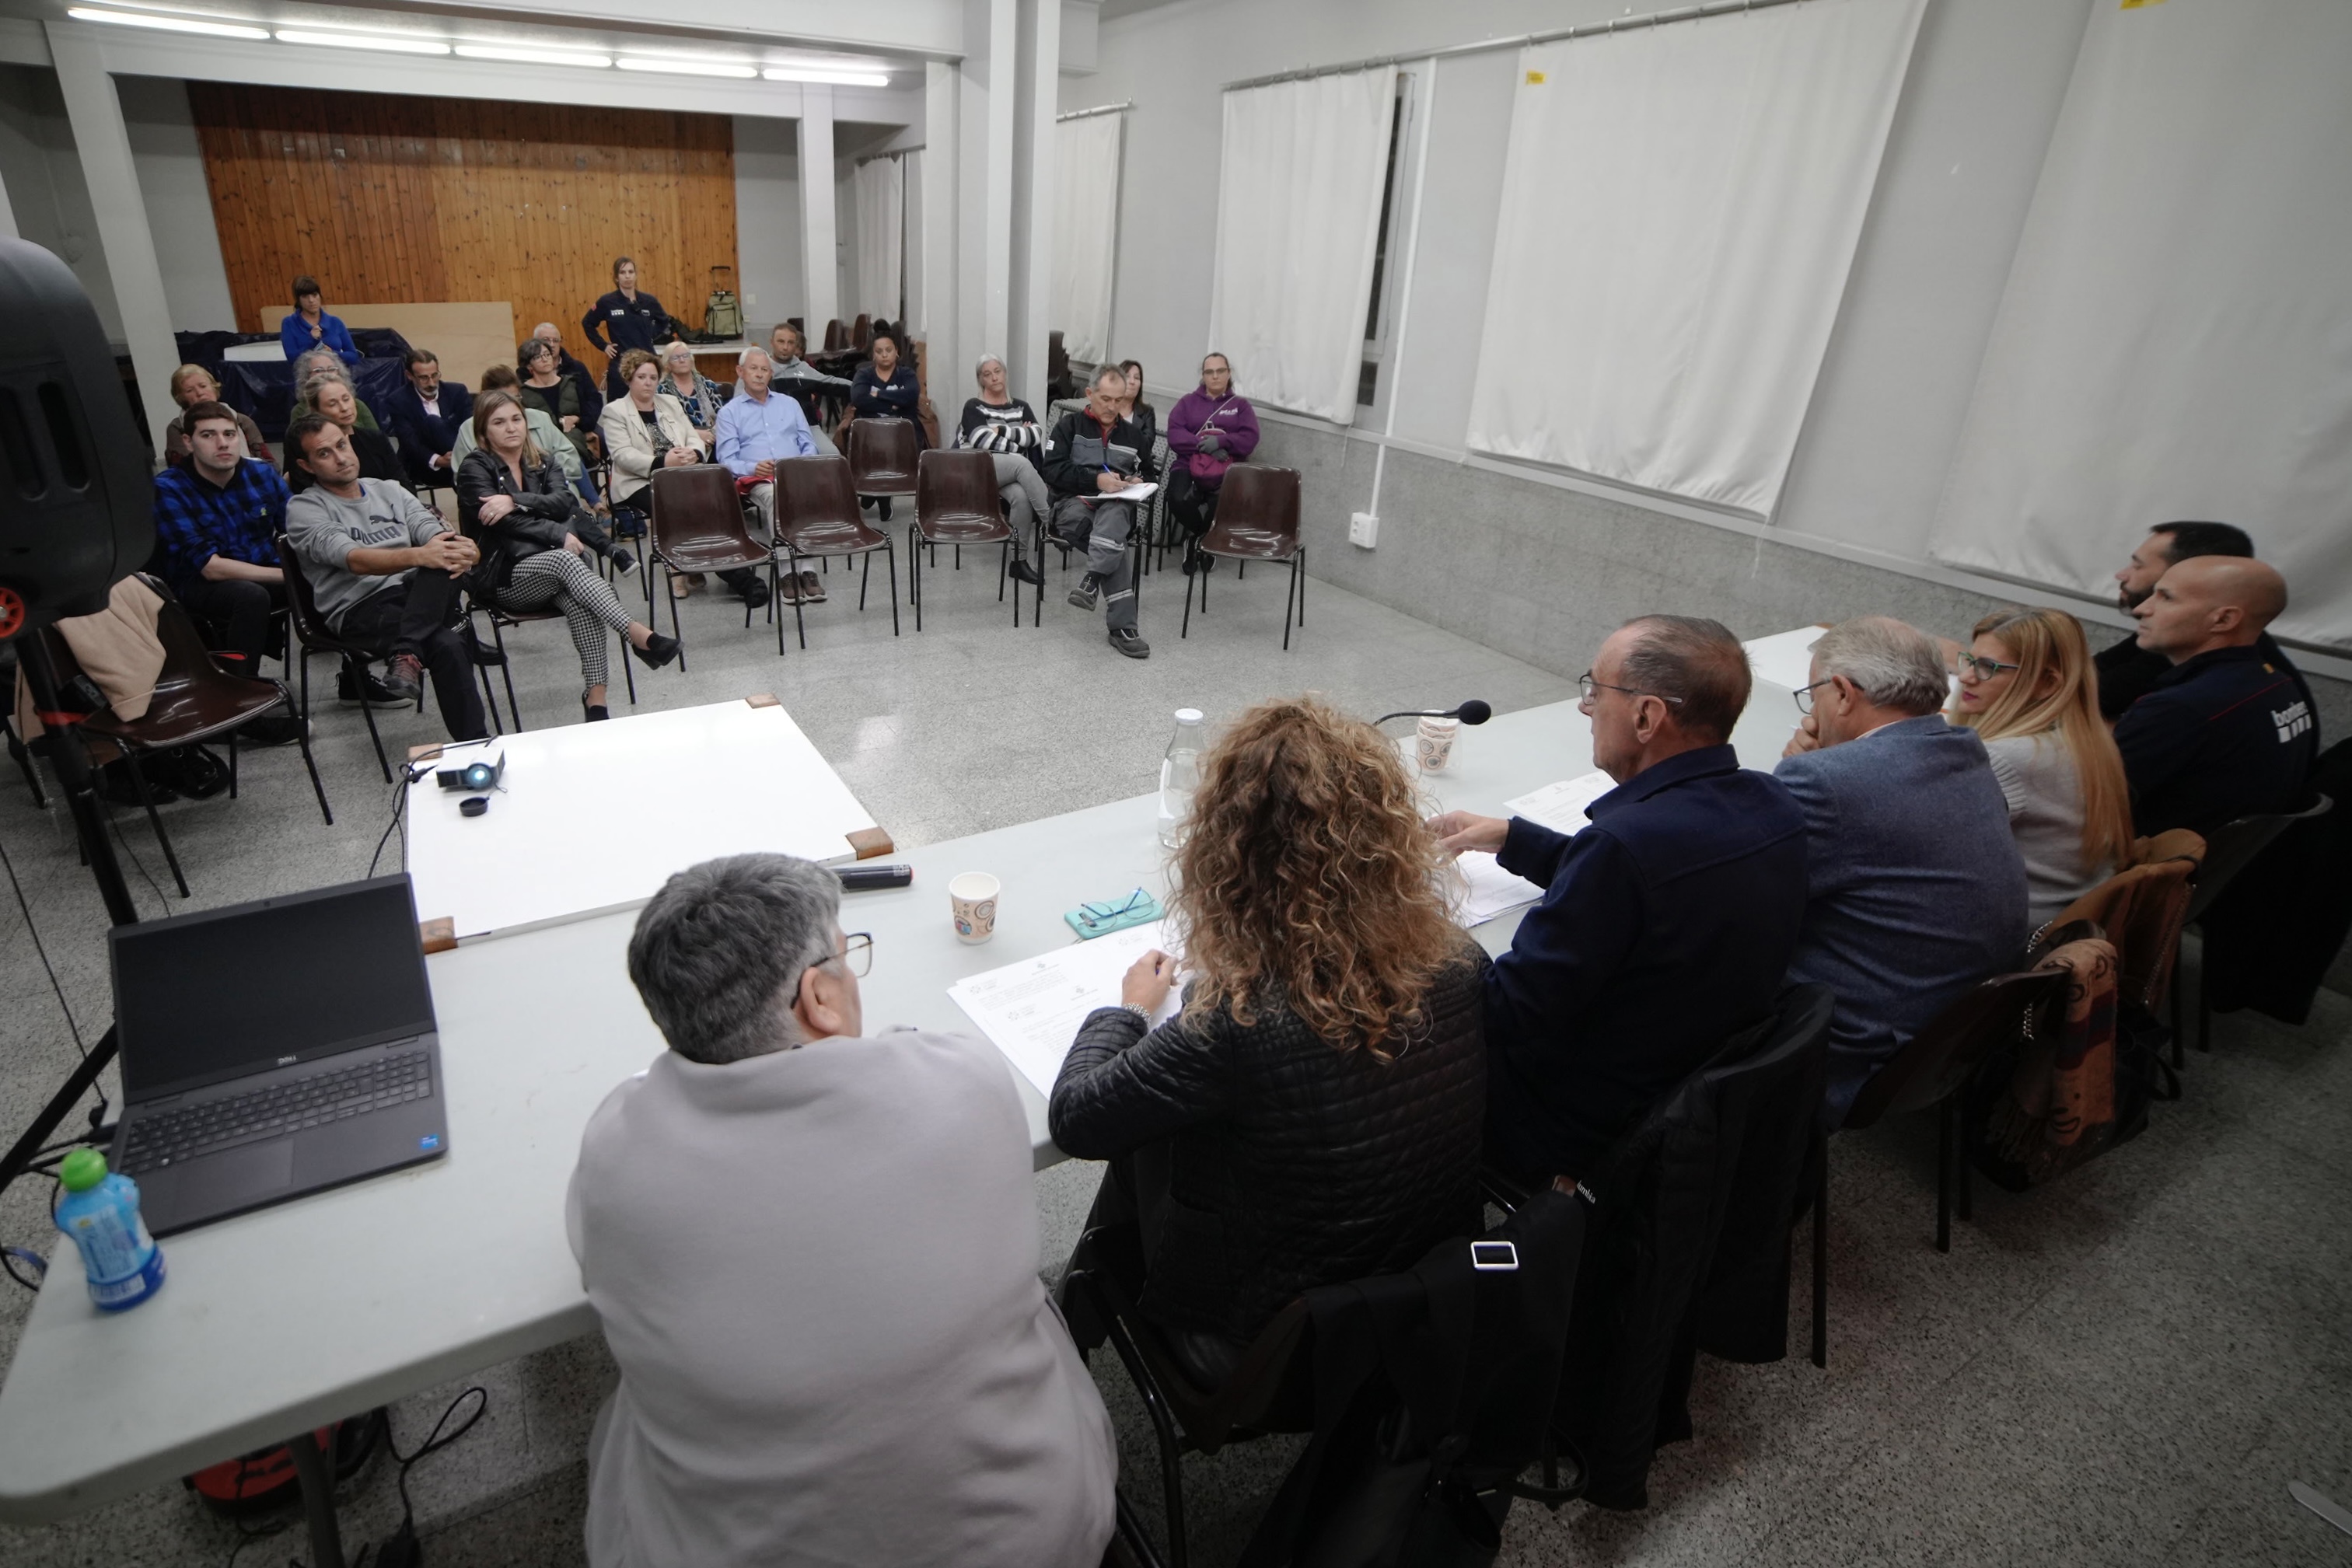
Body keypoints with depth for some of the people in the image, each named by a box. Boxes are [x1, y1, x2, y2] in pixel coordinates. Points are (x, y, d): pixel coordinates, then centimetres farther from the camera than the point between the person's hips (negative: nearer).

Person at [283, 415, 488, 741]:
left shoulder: (389, 490, 22)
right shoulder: (304, 509, 6)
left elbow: (435, 536, 7)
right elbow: (355, 560, -14)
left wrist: (463, 552, -21)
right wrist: (418, 556, -33)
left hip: (421, 599, 4)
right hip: (360, 611, -4)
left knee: (445, 555, -31)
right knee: (448, 646, -36)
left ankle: (406, 653, -36)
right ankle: (474, 745, -33)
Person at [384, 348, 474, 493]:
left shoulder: (457, 392, 5)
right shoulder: (399, 401, -3)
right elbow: (410, 443, -12)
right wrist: (438, 460, -31)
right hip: (423, 468, -2)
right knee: (432, 422, -27)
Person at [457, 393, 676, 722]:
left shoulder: (540, 463, 17)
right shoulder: (475, 468, 4)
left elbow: (566, 502, -4)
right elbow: (505, 523, -11)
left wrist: (516, 501, -17)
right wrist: (559, 535, -18)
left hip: (550, 567, 3)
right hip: (504, 575, -3)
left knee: (578, 600, -33)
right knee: (565, 560, -37)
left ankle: (595, 699, -43)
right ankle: (637, 634, -49)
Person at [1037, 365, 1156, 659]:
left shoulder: (1133, 433, 23)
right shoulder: (1070, 425, 11)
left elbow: (1148, 472, 35)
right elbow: (1053, 471, -2)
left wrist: (1138, 482, 8)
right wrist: (1096, 479, -15)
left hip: (1116, 504, 2)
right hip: (1074, 502, -2)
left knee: (1111, 519, -40)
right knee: (1115, 543, -37)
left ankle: (1091, 580, -51)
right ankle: (1122, 627, -37)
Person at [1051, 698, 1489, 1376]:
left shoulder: (1240, 1028, -35)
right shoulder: (1461, 965, -19)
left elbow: (1073, 1118, -17)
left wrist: (1128, 1008, 0)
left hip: (1268, 1353, -5)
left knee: (1146, 1129, 17)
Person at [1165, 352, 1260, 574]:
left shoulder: (1241, 404, 14)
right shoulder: (1187, 401, 15)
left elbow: (1250, 439, -1)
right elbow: (1175, 435, 0)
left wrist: (1220, 442, -18)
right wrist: (1203, 445, -16)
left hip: (1228, 468, 0)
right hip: (1189, 464, 1)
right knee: (1178, 499, -33)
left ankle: (1197, 538, -1)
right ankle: (1197, 535, 3)